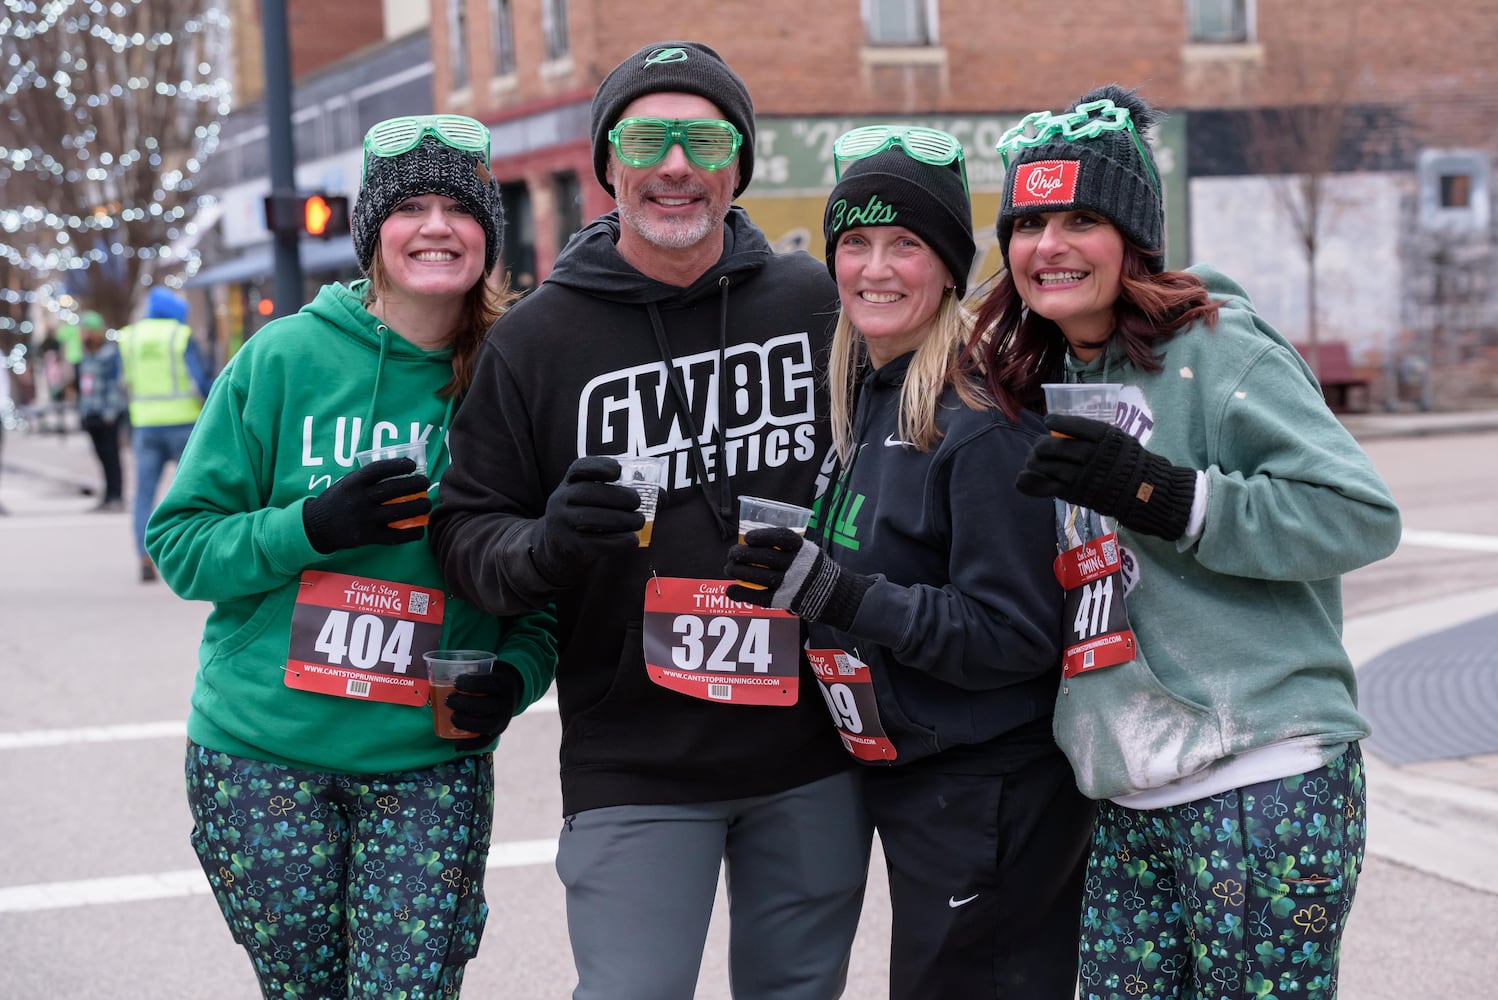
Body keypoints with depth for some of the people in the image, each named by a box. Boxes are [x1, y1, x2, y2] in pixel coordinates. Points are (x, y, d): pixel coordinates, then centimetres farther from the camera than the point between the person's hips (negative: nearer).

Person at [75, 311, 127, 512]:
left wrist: (110, 412, -16)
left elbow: (116, 382, -12)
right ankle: (108, 496, 12)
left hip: (107, 415, -8)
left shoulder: (110, 352, -8)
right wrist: (82, 410, 19)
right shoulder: (85, 355, 17)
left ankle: (117, 497, -6)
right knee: (102, 456, 8)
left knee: (111, 455, -7)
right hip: (90, 415, 8)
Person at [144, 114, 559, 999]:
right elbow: (181, 544, -2)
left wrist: (518, 675, -10)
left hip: (431, 761, 0)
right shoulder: (283, 358, -4)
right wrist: (311, 527, -18)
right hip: (263, 752, 0)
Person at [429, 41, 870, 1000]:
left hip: (812, 756, 2)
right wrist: (543, 545, -22)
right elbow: (467, 532, -1)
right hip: (633, 772, -2)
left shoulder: (816, 301, 1)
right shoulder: (536, 336, -3)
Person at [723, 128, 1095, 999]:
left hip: (988, 805, -9)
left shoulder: (980, 422, -19)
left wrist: (840, 594, -25)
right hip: (914, 790, 9)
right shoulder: (867, 397, 8)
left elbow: (1017, 635, -21)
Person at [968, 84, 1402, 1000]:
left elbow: (1363, 514, -16)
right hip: (1128, 804, 7)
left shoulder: (1218, 350, -8)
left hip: (1262, 786, -7)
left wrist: (1160, 493, -22)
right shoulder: (1052, 383, 15)